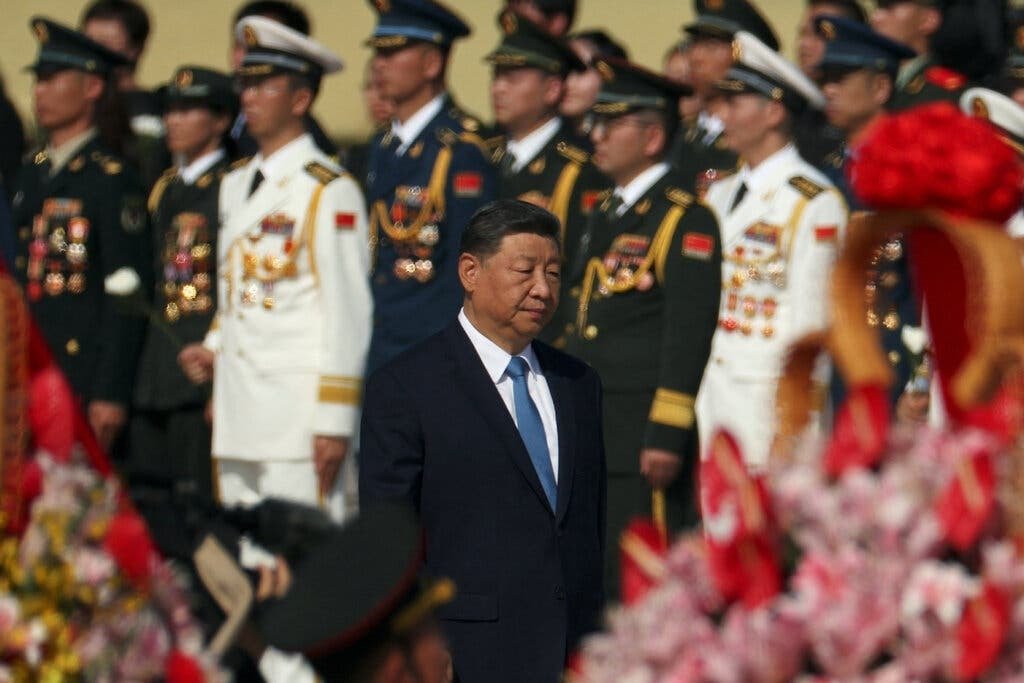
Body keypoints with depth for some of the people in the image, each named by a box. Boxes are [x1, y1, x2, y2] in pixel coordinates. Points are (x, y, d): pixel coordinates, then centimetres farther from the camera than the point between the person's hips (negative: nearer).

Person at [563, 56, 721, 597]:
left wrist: (666, 436, -19)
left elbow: (688, 332, -15)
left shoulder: (685, 219, -8)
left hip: (644, 438, -9)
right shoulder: (604, 215, 18)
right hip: (587, 437, 9)